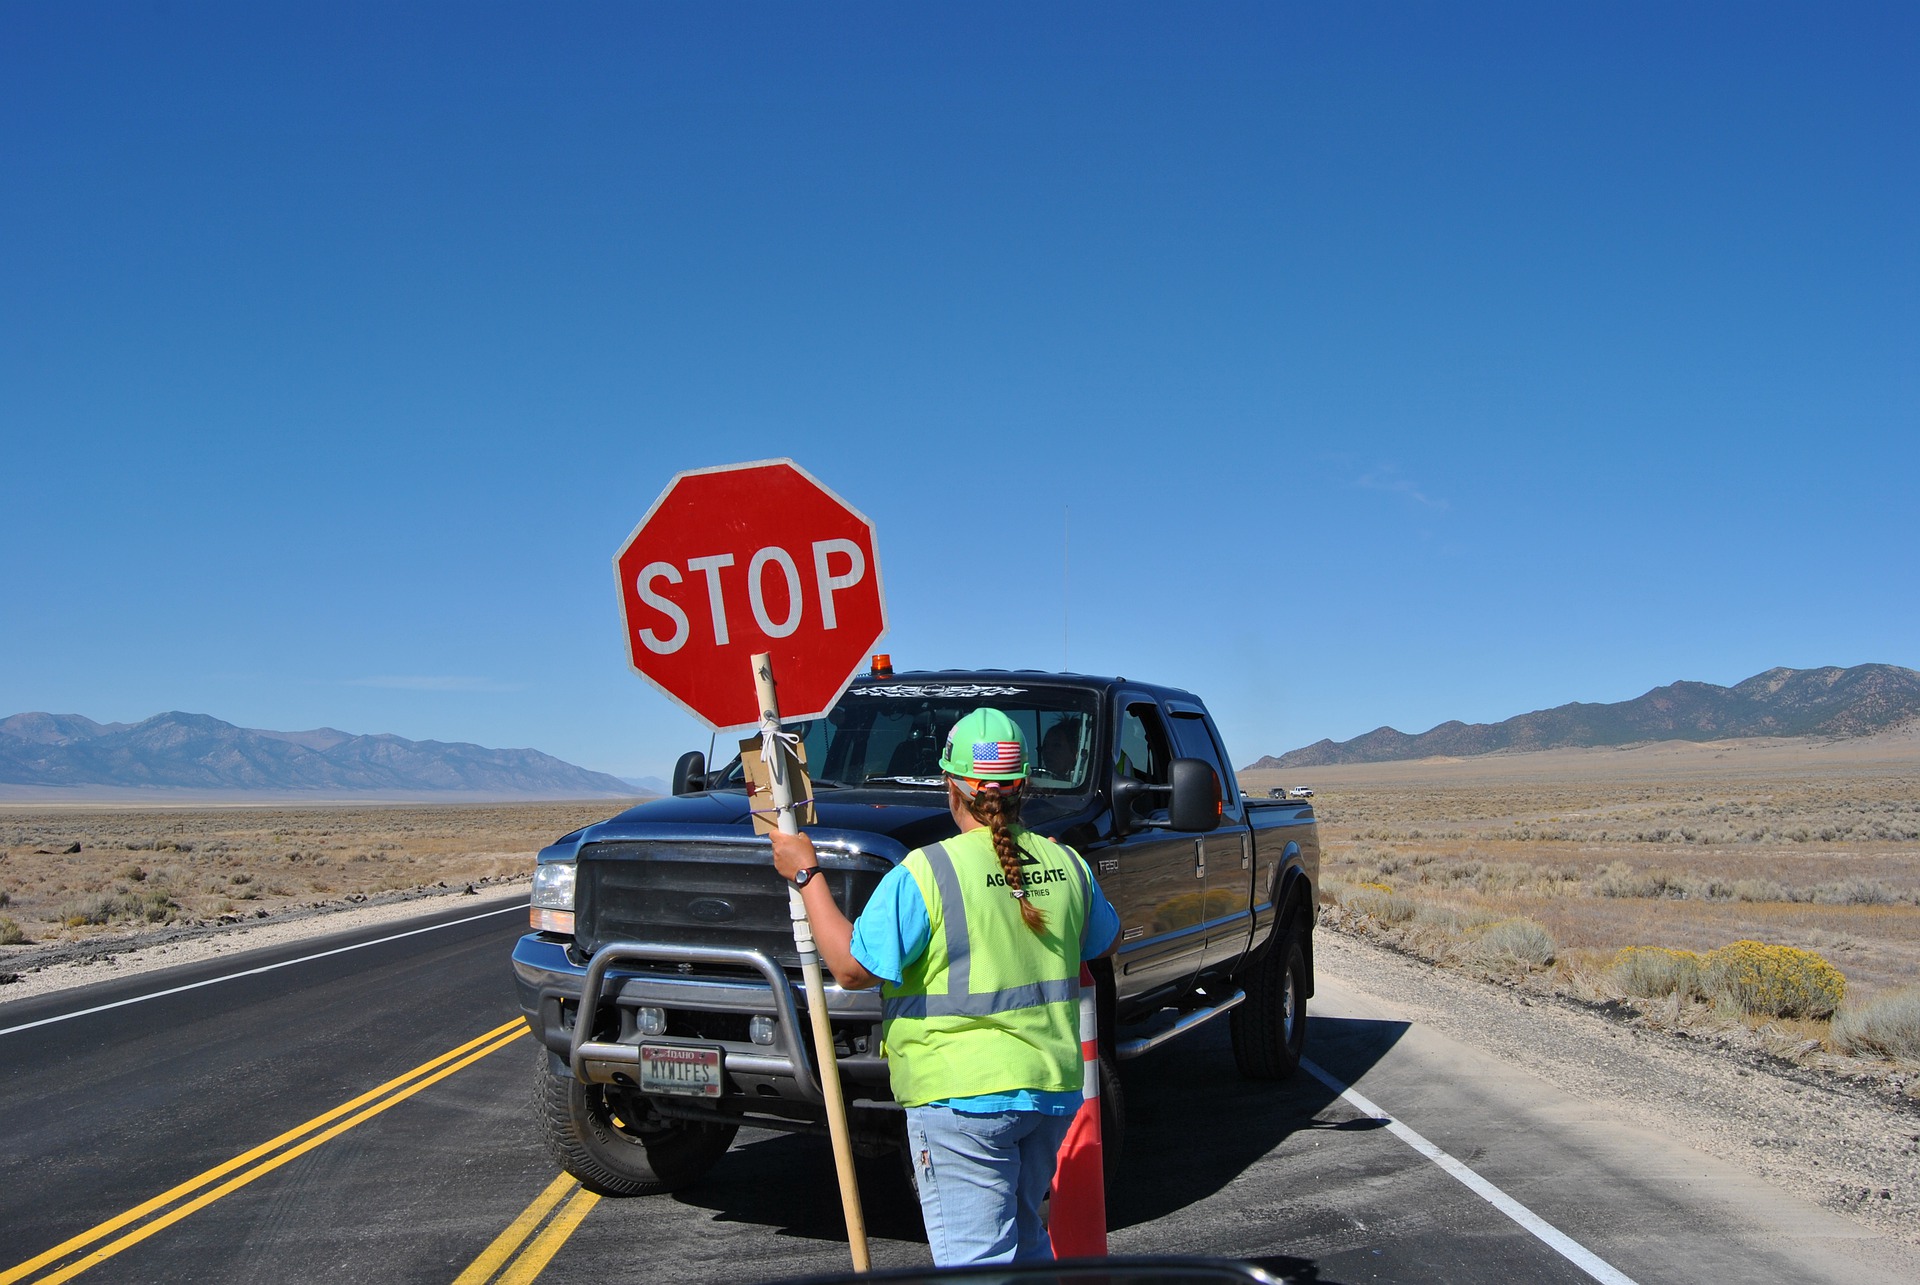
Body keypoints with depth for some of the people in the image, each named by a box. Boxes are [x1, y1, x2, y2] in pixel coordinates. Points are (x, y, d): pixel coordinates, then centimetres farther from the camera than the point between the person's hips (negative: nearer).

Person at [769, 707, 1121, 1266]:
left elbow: (853, 968, -12)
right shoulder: (1066, 864, 3)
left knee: (977, 1261, -1)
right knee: (1025, 1243, 24)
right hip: (1053, 1089, 7)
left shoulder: (925, 873, -15)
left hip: (962, 1098, -7)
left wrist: (806, 875, -5)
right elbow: (1107, 942, 21)